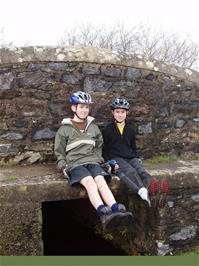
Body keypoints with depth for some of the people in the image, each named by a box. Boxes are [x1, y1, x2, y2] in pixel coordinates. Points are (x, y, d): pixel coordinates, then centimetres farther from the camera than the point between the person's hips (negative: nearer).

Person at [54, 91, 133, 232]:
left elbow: (99, 147, 30)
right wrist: (63, 167, -4)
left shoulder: (93, 127, 21)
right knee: (89, 182, -34)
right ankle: (103, 213, -55)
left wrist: (98, 159, 12)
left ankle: (115, 210, -51)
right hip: (75, 163, -3)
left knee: (101, 180, -30)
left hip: (92, 162, 3)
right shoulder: (64, 129, 10)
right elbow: (59, 152, 12)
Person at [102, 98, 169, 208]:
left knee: (141, 170, -32)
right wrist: (110, 161, -7)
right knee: (131, 171, -37)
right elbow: (104, 150, 9)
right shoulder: (107, 130, 10)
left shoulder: (130, 129, 22)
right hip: (116, 159, -4)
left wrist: (137, 158, 10)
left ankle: (155, 190, -65)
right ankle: (145, 194, -69)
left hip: (131, 158, 4)